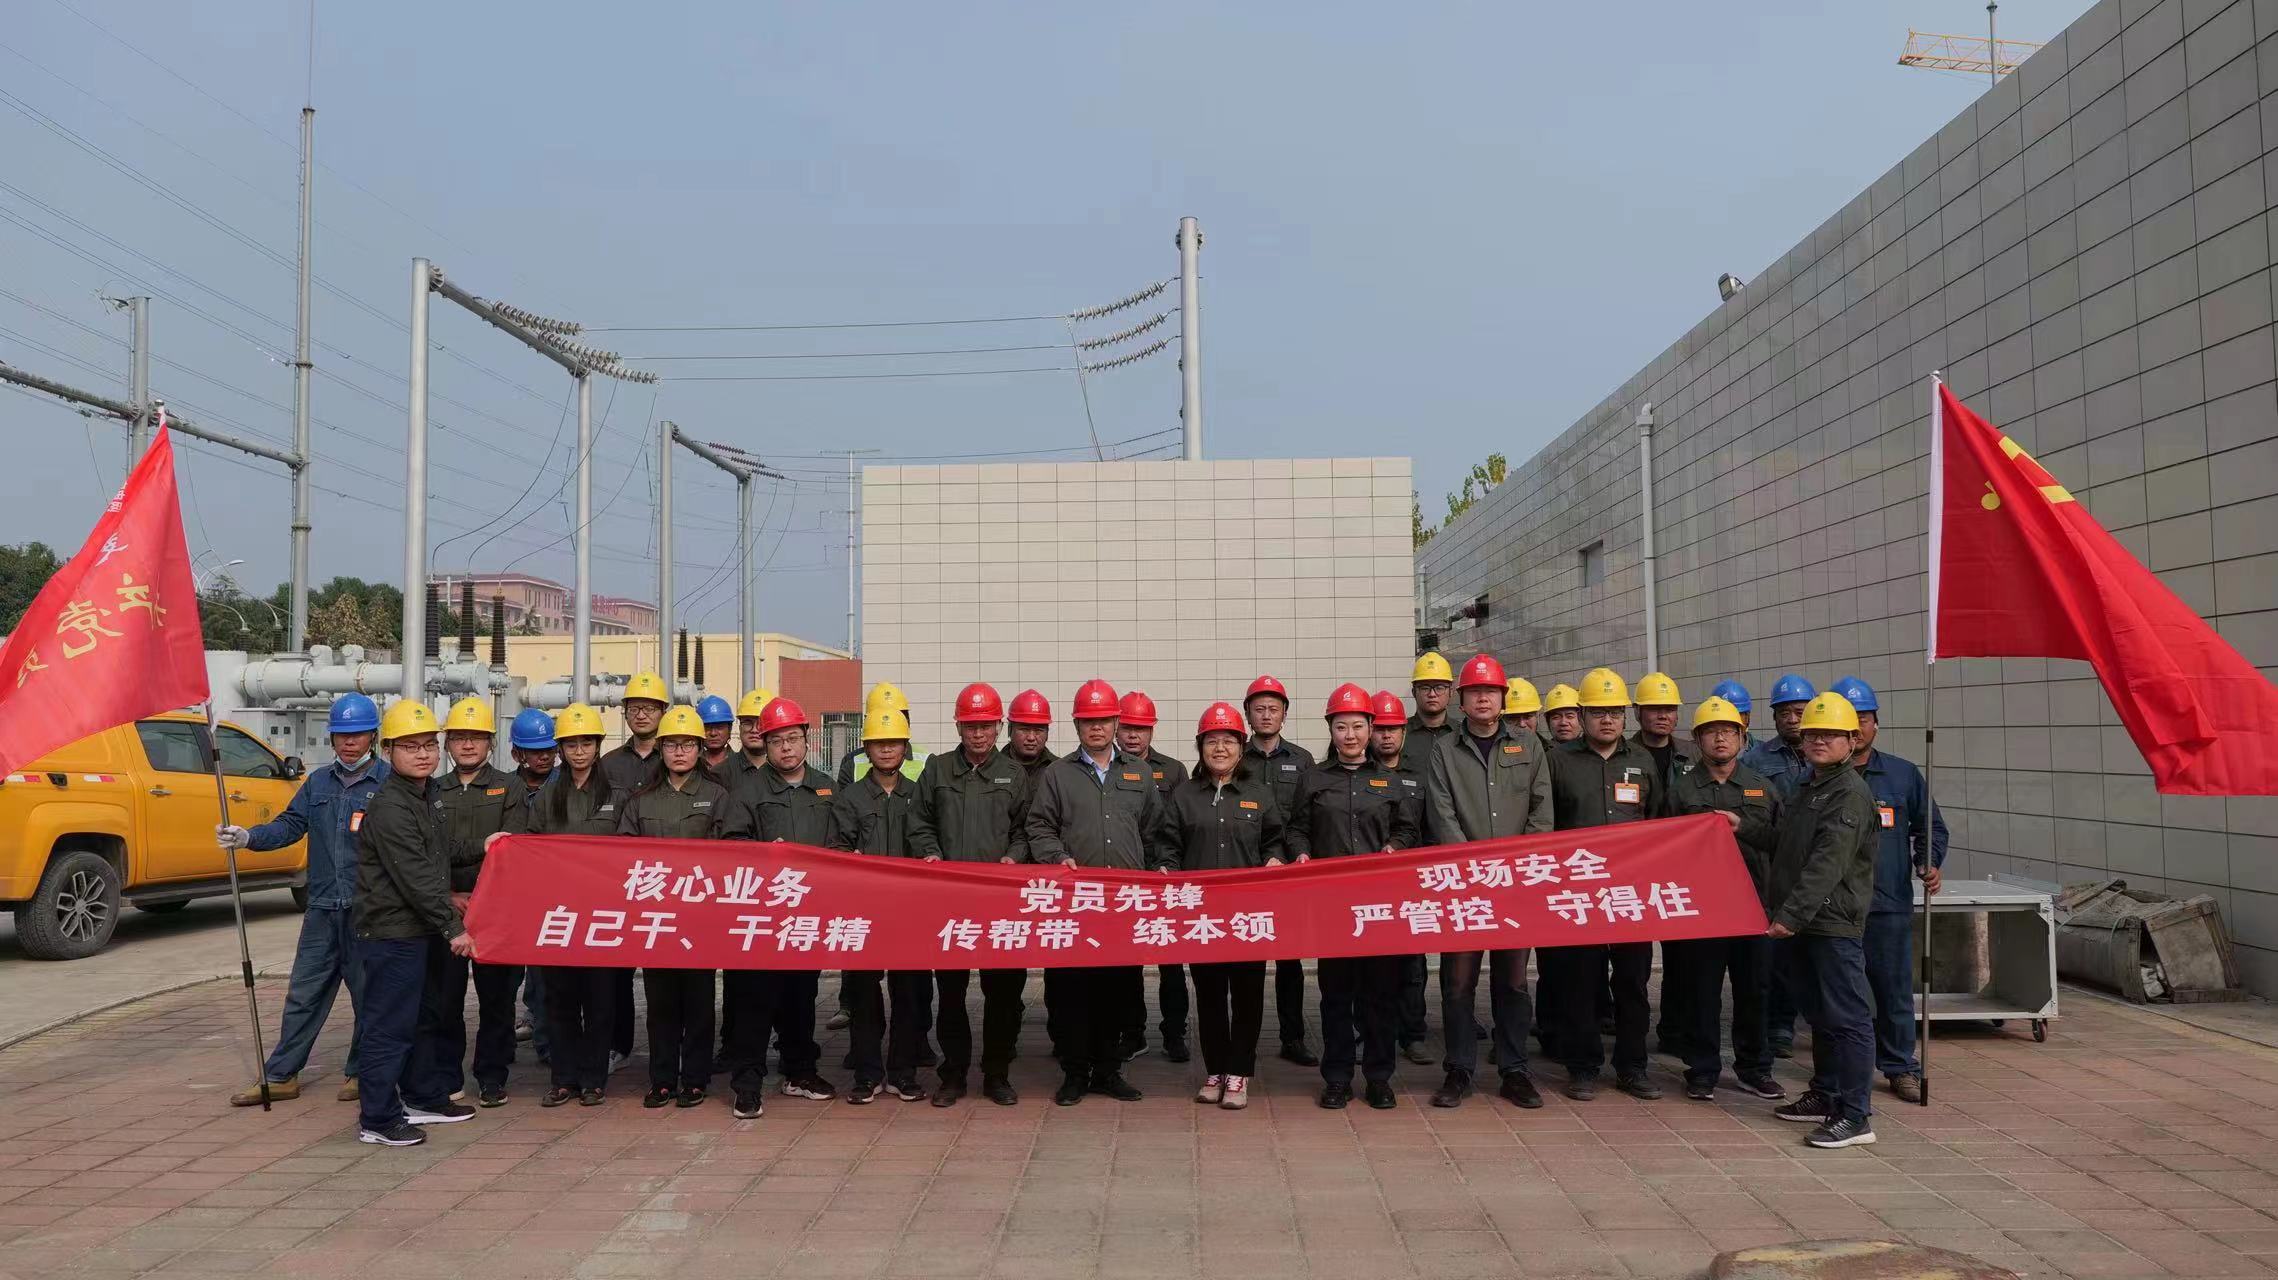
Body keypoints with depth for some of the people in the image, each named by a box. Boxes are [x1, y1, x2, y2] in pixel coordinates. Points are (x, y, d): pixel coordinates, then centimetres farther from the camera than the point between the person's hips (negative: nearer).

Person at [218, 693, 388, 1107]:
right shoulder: (318, 782, 14)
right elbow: (290, 825, 10)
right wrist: (248, 837, -8)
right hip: (322, 907, 5)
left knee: (368, 992, 6)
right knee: (304, 993, 9)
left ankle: (361, 1071, 19)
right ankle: (280, 1075, 16)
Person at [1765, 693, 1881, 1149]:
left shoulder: (1851, 794, -12)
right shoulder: (1804, 790, 19)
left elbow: (1828, 864, -21)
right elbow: (1784, 851, 29)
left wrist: (1792, 914, -26)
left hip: (1835, 924, -9)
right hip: (1799, 924, 9)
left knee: (1846, 1018, -6)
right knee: (1819, 1015, 18)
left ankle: (1855, 1115, -3)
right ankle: (1825, 1095, 28)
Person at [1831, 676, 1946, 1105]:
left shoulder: (1904, 775, 7)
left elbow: (1930, 827, 14)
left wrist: (1929, 864, -2)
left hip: (1890, 905, 1)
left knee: (1895, 990, 6)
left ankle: (1900, 1068, 20)